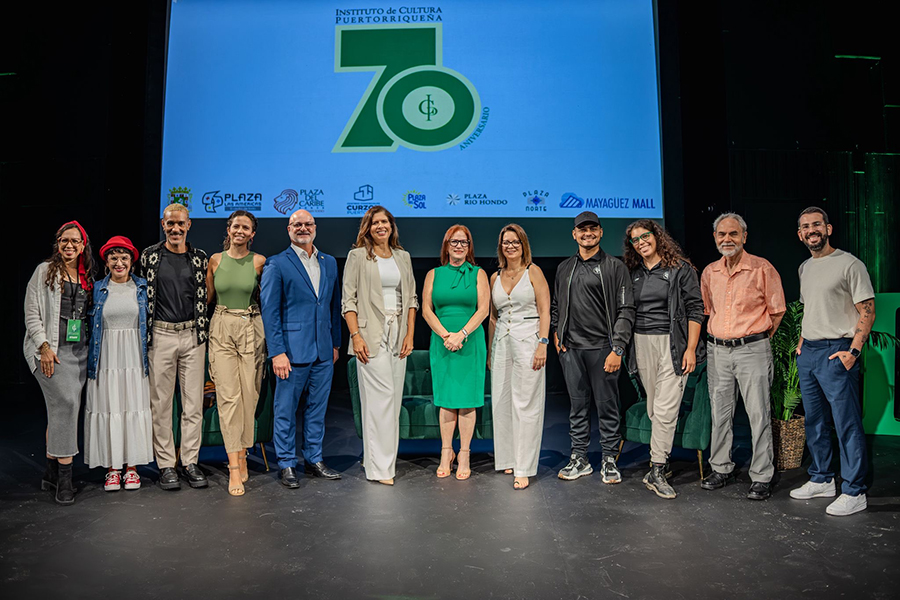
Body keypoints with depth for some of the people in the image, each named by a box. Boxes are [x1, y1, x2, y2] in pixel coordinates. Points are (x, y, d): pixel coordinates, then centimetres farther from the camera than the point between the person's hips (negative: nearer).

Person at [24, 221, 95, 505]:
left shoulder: (87, 277, 13)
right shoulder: (45, 271, 0)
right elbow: (31, 313, -4)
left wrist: (91, 347, 10)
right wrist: (44, 347, -12)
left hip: (79, 351, 5)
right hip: (50, 351, -5)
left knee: (60, 410, 8)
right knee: (66, 402, -16)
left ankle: (51, 474, 18)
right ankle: (64, 477, -9)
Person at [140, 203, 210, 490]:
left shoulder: (200, 258, 7)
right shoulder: (150, 256, 3)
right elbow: (142, 295, 6)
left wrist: (203, 332, 8)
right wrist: (144, 335, 4)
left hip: (192, 336, 2)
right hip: (160, 335, -1)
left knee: (193, 402, 4)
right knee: (161, 402, 3)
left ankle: (190, 462, 15)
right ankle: (165, 464, 13)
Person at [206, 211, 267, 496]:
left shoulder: (259, 261, 2)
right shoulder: (216, 260, 6)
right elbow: (208, 296, 16)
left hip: (251, 330, 0)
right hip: (222, 329, 0)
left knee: (249, 394, 2)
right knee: (228, 396, -6)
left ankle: (242, 456, 20)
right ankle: (234, 469, -4)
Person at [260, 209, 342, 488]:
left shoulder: (329, 262, 12)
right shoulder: (276, 264, -4)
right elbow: (269, 311, -7)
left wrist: (335, 343, 13)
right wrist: (277, 352, -13)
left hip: (323, 351, 5)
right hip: (293, 350, -5)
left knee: (317, 408, 13)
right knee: (286, 410, 4)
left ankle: (314, 460, 26)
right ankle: (287, 465, 18)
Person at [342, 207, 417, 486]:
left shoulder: (403, 257, 14)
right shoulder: (358, 256, 1)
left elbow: (411, 298, 14)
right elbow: (349, 300, -4)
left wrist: (410, 334, 5)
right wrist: (356, 335, -14)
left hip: (398, 334, 5)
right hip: (371, 334, -5)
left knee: (393, 397, 7)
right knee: (381, 396, -9)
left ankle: (386, 459, 19)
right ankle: (379, 467, -3)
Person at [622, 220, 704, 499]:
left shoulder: (680, 268, -1)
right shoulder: (634, 273, 12)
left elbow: (695, 309, -3)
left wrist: (691, 348, -10)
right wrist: (623, 346, 11)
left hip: (672, 343, -4)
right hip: (642, 344, 4)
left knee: (666, 408, -9)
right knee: (652, 407, 6)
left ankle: (657, 471, -5)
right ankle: (661, 455, 18)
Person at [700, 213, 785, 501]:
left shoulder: (762, 268, -5)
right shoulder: (709, 272, 8)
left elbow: (776, 311, 1)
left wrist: (757, 337, 6)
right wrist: (719, 337, 15)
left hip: (752, 349, -5)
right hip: (717, 350, 5)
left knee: (759, 414, -1)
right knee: (719, 412, 11)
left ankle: (761, 477, 9)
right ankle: (721, 469, 24)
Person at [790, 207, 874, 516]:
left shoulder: (850, 264, -8)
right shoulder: (805, 268, 15)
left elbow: (867, 311, -10)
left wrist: (853, 350, -18)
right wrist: (802, 342, 15)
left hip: (836, 352, -8)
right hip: (807, 352, 8)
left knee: (847, 423, -4)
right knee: (814, 421, 14)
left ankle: (854, 492, 5)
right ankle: (821, 480, 26)